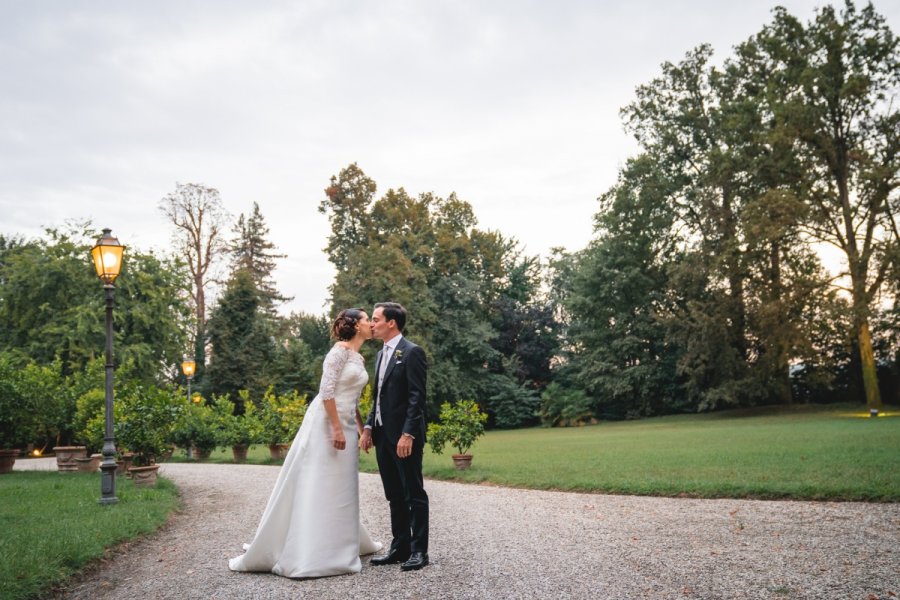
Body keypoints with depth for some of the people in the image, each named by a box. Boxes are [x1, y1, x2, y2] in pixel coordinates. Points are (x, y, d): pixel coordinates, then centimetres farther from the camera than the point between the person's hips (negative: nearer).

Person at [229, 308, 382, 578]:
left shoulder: (359, 358, 16)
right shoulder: (340, 350, -11)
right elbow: (326, 390, -19)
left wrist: (362, 428, 19)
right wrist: (337, 429, -21)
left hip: (345, 425, 9)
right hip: (326, 424, -9)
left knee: (340, 488, 15)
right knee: (312, 486, -4)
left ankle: (340, 546, 26)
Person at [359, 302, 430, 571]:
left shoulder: (412, 352, -11)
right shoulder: (382, 354, 16)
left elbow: (417, 398, -16)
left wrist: (408, 434, -21)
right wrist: (368, 427, 11)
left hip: (404, 437, -8)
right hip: (383, 435, 8)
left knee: (414, 495, 1)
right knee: (395, 496, 13)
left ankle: (419, 551, 9)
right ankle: (400, 547, 21)